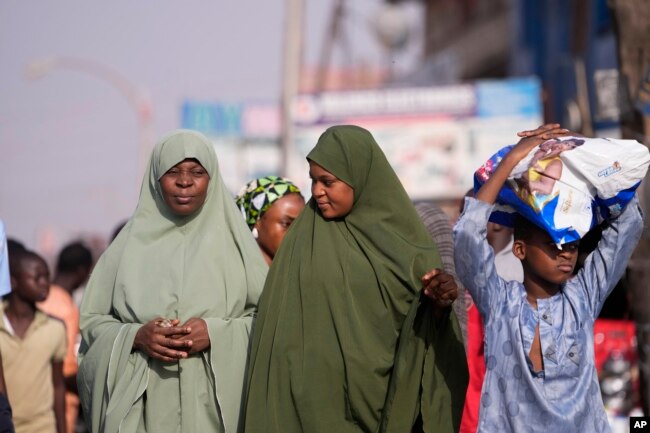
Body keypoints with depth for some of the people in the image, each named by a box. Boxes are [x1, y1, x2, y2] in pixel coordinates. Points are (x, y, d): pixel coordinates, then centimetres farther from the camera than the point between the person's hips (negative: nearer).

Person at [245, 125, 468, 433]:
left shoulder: (400, 235, 1)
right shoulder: (305, 239, 1)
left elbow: (425, 322, 3)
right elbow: (285, 330, 0)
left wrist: (438, 302, -17)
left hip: (384, 395, 1)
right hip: (318, 398, 0)